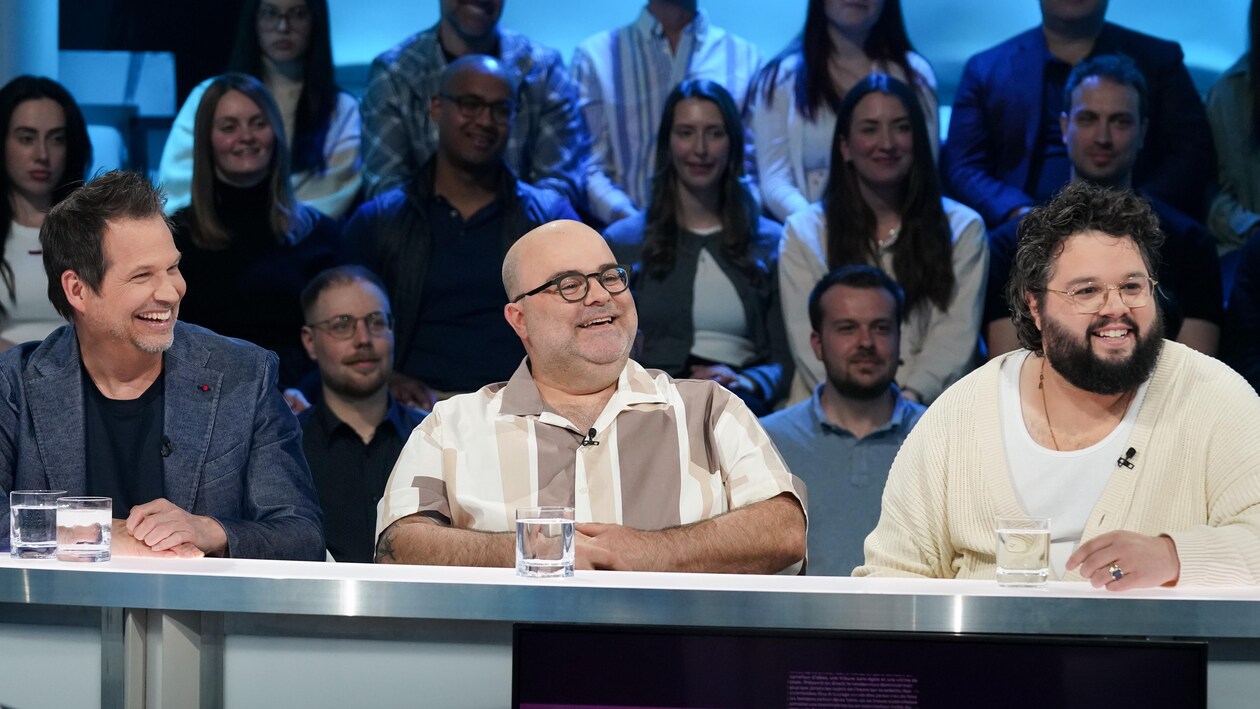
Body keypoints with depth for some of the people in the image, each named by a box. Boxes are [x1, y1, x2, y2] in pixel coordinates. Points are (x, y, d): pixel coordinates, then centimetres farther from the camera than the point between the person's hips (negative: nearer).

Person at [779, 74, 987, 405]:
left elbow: (956, 336, 2)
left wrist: (910, 397, -16)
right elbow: (807, 343, 1)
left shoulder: (963, 228, 13)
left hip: (930, 410, 0)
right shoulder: (804, 232, 12)